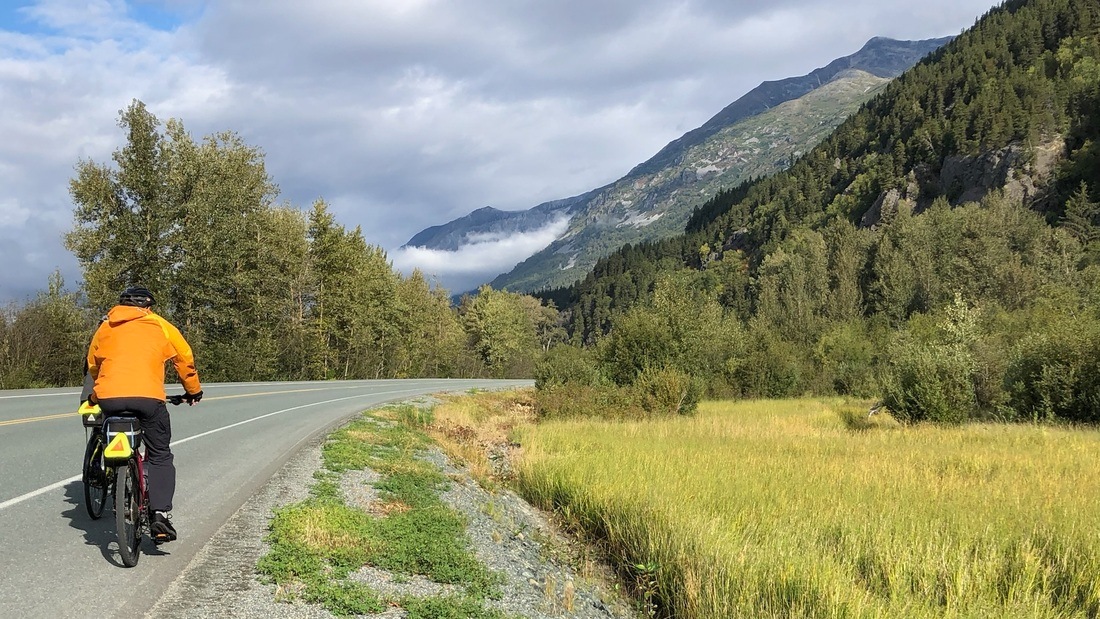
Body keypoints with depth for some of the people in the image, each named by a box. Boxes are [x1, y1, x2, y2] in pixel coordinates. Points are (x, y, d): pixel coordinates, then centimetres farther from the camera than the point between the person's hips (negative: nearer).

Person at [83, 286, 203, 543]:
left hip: (109, 398, 2)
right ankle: (160, 513, -8)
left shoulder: (105, 327, 24)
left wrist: (94, 396, 52)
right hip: (148, 397, -2)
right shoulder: (160, 326, 17)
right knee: (161, 457, 8)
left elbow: (92, 365, 34)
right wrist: (193, 391, 39)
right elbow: (185, 359, 24)